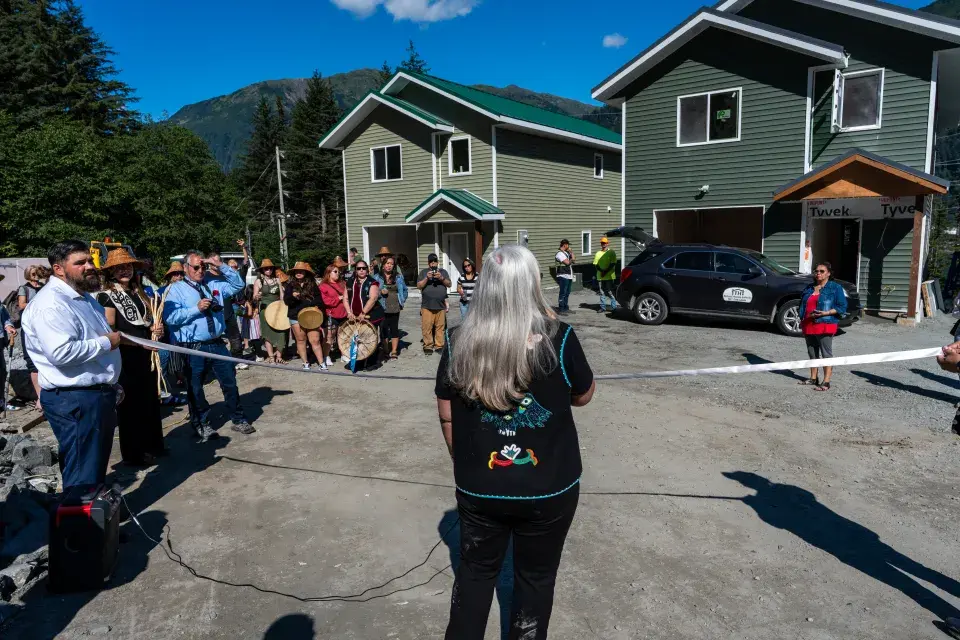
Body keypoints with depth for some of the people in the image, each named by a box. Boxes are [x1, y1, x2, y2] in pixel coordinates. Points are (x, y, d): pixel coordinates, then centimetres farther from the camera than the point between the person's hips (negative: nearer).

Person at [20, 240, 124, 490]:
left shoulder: (82, 296, 14)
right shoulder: (51, 303, -20)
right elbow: (62, 352, -31)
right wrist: (106, 343, -19)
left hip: (98, 393, 10)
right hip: (74, 399, -10)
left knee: (97, 466, 22)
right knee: (83, 475, 0)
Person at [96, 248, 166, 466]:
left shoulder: (138, 293, 14)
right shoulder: (106, 296, -8)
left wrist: (155, 328, 2)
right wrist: (141, 339, -16)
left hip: (145, 355, 7)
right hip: (125, 359, -7)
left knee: (151, 401, 13)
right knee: (130, 405, 2)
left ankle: (153, 445, 27)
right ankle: (133, 454, 13)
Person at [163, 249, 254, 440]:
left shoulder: (213, 284, 10)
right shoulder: (176, 289, -3)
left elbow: (238, 284, 10)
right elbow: (169, 317, -14)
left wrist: (221, 266, 0)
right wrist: (196, 308, -20)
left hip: (217, 344, 4)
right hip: (193, 349, -4)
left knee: (230, 383, 9)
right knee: (195, 389, 8)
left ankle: (239, 420, 21)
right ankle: (201, 425, 25)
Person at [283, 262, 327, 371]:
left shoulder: (312, 285, 7)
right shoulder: (290, 285, 6)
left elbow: (319, 299, 10)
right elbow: (286, 301, -5)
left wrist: (315, 306, -10)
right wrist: (292, 296, -25)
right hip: (296, 317, 1)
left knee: (315, 340, -5)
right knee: (301, 340, 7)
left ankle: (322, 364, -3)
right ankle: (306, 364, 16)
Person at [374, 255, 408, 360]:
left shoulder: (399, 277, 10)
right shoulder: (377, 277, 1)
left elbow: (405, 290, 18)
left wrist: (402, 301, 7)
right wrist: (380, 292, -17)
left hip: (395, 308, 2)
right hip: (382, 308, -2)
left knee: (394, 328, 3)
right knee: (384, 329, 3)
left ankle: (394, 351, 9)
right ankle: (386, 351, 13)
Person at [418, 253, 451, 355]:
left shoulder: (443, 272, 15)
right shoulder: (423, 272, 11)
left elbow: (449, 284, 6)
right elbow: (419, 286, 3)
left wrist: (442, 278, -11)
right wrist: (427, 278, -11)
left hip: (441, 305, 1)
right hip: (427, 305, -1)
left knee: (440, 327, -2)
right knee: (427, 327, -6)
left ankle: (439, 346, 5)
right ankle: (428, 346, 1)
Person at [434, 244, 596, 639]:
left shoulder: (459, 342, -10)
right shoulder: (557, 339, -17)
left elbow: (446, 416, 0)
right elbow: (583, 396, 0)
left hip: (477, 489, 2)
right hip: (548, 489, -2)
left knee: (475, 571, 23)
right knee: (535, 578, 20)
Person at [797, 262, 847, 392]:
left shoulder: (835, 288, -2)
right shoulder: (809, 288, 16)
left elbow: (842, 307, -7)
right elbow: (802, 305, 23)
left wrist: (826, 313, -18)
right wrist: (802, 320, 12)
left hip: (825, 326, -7)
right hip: (809, 326, 7)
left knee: (826, 353, -5)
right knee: (812, 352, 13)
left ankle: (826, 382, -4)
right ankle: (813, 378, 23)